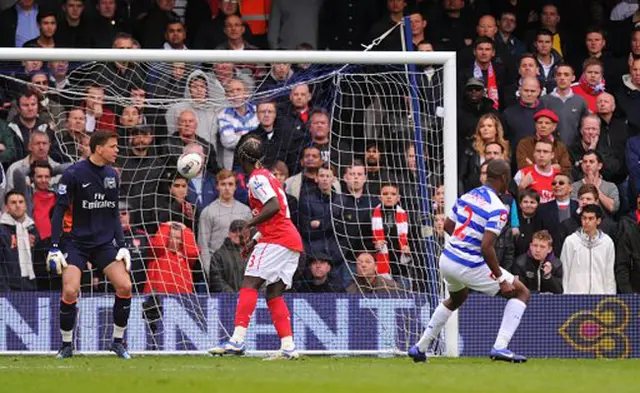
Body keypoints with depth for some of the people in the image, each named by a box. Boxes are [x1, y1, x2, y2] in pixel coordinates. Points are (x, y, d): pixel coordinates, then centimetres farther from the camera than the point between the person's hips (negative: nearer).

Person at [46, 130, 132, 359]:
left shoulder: (112, 175, 9)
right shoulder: (73, 174, -9)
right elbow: (59, 210, -7)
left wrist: (122, 245, 9)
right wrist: (54, 246, -12)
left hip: (104, 243, 5)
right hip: (76, 242, -5)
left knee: (125, 286, -11)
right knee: (70, 291, -19)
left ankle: (118, 341, 5)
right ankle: (66, 345, 0)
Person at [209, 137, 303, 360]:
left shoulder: (257, 179, -6)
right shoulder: (267, 177, 23)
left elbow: (273, 206, -21)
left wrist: (250, 225, -15)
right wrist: (256, 240, 24)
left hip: (276, 241, -9)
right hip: (292, 241, 9)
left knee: (249, 284, -14)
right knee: (274, 294, 8)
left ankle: (237, 340, -26)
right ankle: (288, 348, -1)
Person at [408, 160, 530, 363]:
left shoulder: (467, 196, 4)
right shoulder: (498, 209, -17)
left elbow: (447, 226, 14)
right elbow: (486, 247, -25)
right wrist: (501, 279, -18)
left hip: (446, 260, 7)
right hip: (469, 266, -7)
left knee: (457, 298, 38)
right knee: (521, 293, 5)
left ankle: (420, 347, 38)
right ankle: (500, 347, -8)